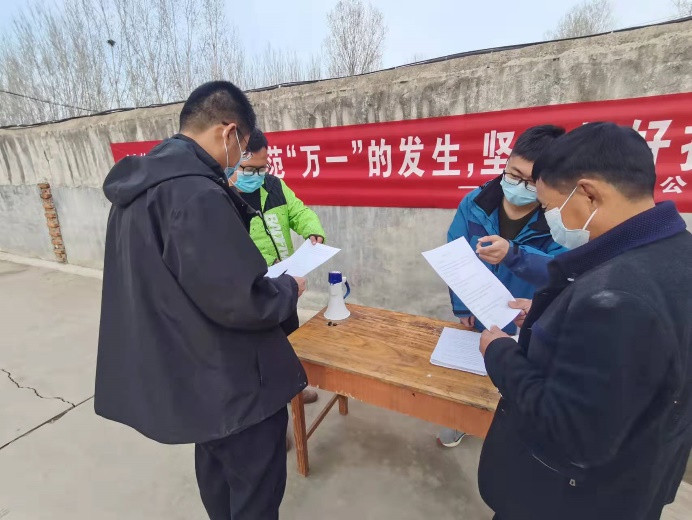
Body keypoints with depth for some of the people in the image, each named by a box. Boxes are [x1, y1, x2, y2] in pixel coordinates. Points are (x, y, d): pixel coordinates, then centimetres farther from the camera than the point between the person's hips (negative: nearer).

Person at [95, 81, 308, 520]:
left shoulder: (139, 182, 4)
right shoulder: (197, 195, -28)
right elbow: (240, 302, -28)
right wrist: (289, 289, -9)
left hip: (186, 372, 10)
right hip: (233, 382, -9)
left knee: (217, 467, 31)